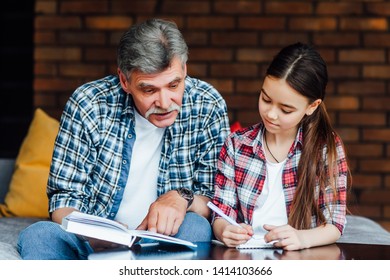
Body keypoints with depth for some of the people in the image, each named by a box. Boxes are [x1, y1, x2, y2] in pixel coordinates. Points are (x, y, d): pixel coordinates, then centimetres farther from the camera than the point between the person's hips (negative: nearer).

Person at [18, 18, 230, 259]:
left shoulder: (208, 107, -6)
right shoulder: (87, 105, -8)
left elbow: (216, 200, 0)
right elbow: (64, 195, -3)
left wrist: (182, 199, -24)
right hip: (94, 241, -1)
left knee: (196, 227, -32)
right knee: (39, 235, -31)